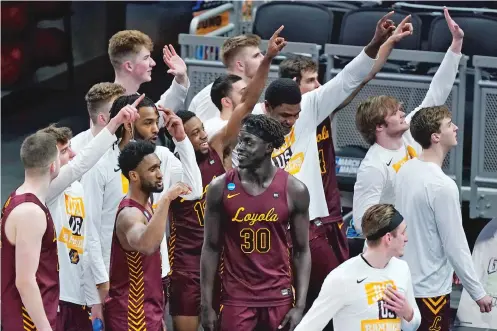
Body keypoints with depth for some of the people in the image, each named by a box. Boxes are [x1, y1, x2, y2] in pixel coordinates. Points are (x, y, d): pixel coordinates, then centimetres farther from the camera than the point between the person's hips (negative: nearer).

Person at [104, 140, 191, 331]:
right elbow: (146, 245, -43)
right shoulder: (130, 214, -20)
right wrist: (166, 199, -40)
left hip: (148, 311, 10)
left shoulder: (144, 206, 12)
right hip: (132, 315, -10)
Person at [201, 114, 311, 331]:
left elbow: (302, 251, 2)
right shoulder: (220, 188, -3)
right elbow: (211, 248, 3)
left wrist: (300, 305, -6)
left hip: (279, 297, 0)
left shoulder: (294, 190, -4)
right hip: (236, 298, 0)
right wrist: (206, 305, -2)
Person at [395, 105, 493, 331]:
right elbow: (456, 247, -19)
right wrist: (478, 293, -10)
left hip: (405, 282, 8)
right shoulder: (443, 186, -23)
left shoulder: (405, 170, 2)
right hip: (430, 289, -8)